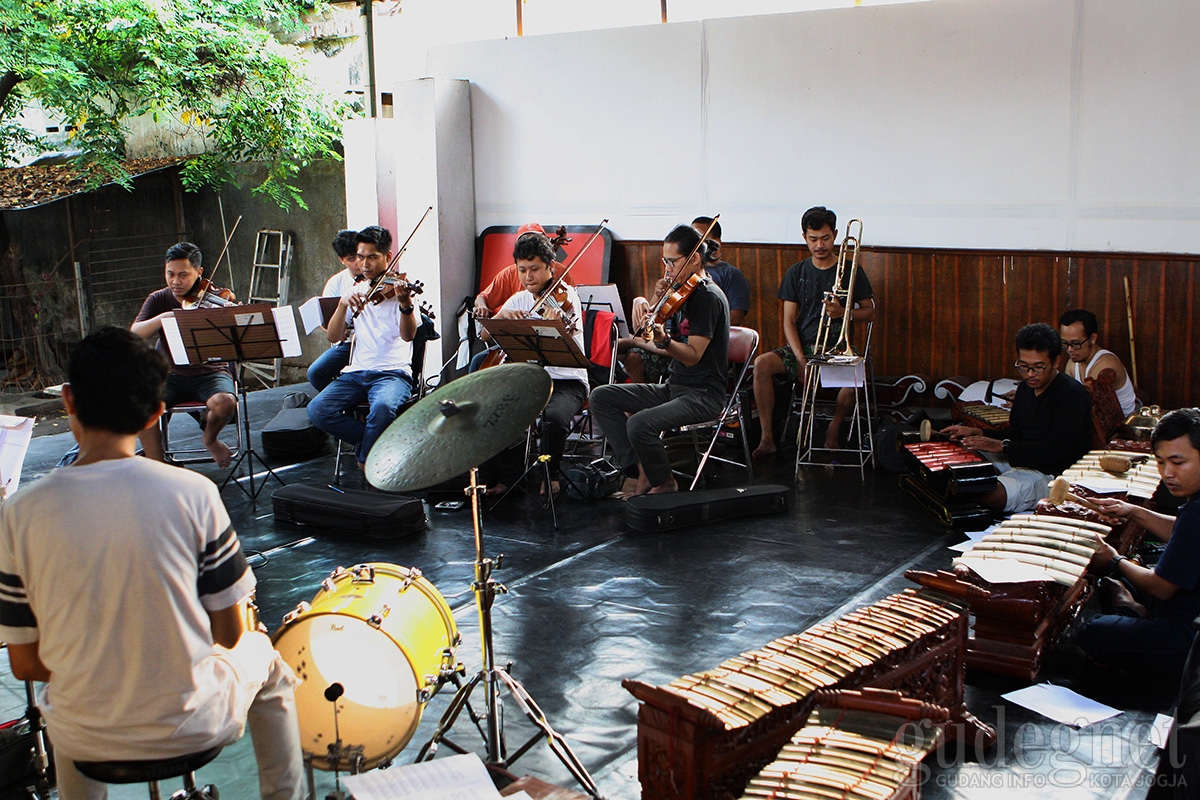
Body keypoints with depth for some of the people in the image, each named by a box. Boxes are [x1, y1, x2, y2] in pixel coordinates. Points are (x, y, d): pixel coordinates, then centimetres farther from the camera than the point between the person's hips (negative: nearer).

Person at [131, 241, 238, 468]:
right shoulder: (159, 300, 3)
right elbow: (135, 334, -10)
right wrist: (163, 318, -27)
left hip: (210, 373, -2)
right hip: (172, 375, 2)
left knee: (225, 403, -34)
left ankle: (209, 438, 3)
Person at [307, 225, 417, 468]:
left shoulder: (398, 289, -1)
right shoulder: (356, 291, 14)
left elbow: (408, 336, -19)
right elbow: (333, 337, 5)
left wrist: (406, 304, -39)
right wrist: (343, 304, -13)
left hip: (392, 373, -5)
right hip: (356, 373, 5)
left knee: (383, 407, -37)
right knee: (317, 410, -20)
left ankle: (366, 458, -8)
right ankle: (372, 440, 0)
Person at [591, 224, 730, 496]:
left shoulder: (708, 297, -15)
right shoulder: (687, 293, 15)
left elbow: (693, 356, -24)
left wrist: (664, 340, -39)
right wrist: (644, 341, 21)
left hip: (703, 394, -10)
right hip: (674, 387, 10)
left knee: (640, 424, -32)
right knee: (602, 396, -1)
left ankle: (665, 483, -3)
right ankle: (642, 471, -4)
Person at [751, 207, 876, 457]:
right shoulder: (796, 273, 8)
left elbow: (871, 312, 9)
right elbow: (789, 321, 3)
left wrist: (843, 312, -13)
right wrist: (800, 357, -13)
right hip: (802, 346, 2)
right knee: (762, 364, -27)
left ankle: (832, 433, -11)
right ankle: (767, 438, -20)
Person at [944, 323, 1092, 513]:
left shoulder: (1072, 394, -17)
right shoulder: (1026, 386, 11)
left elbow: (1055, 451, -24)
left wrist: (1001, 446, -25)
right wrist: (978, 433, 1)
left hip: (1052, 474, -9)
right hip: (1022, 460, 9)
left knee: (989, 496, -31)